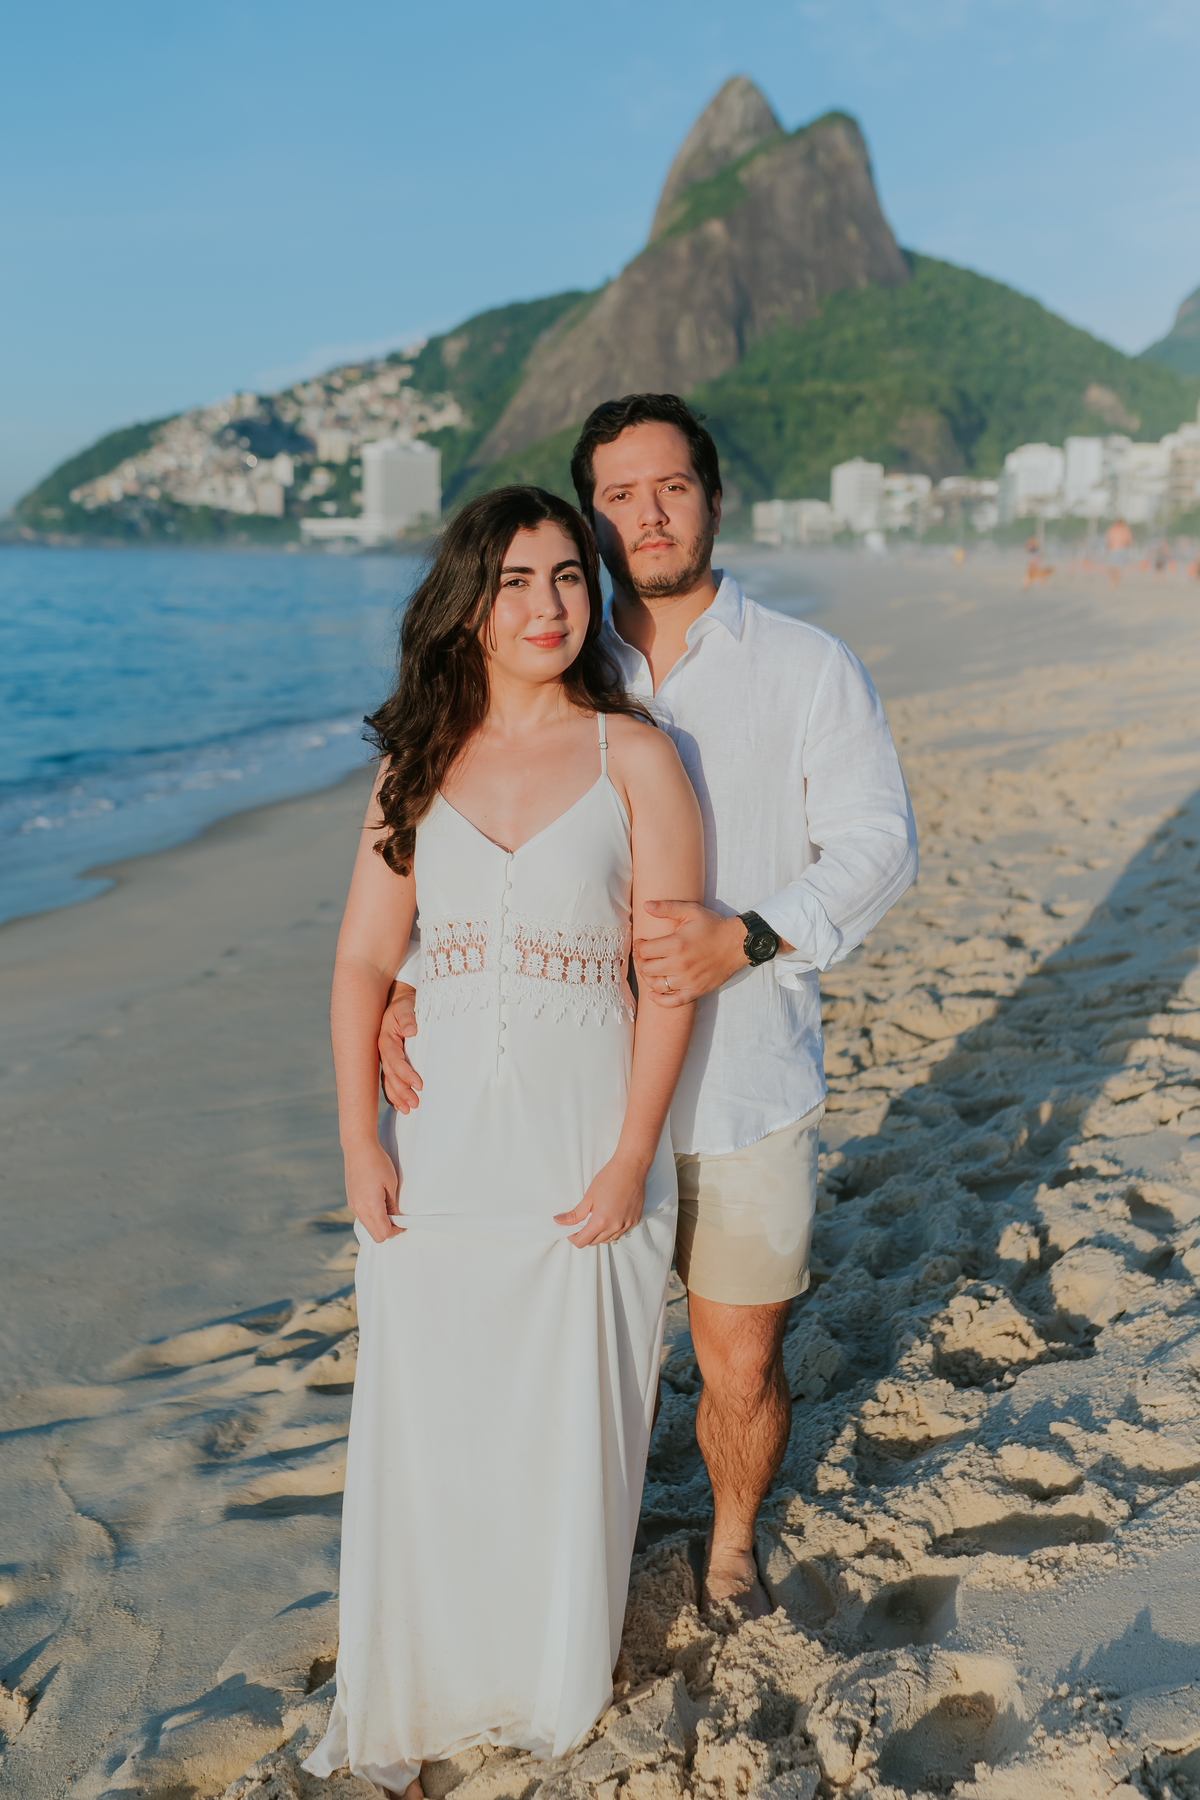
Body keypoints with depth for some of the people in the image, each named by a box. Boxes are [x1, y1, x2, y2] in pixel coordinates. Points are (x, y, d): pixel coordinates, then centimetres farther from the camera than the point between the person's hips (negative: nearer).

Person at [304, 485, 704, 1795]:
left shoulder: (631, 754, -4)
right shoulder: (416, 762, 4)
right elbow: (362, 962, 4)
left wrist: (632, 1158, -12)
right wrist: (359, 1142, -3)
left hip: (583, 1145, -2)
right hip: (440, 1139, 2)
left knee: (568, 1422, 11)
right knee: (424, 1421, 10)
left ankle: (555, 1684, 36)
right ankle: (411, 1694, 32)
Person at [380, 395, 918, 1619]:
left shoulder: (808, 669, 0)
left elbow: (877, 841, -5)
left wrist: (746, 939, -22)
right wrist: (409, 981, -12)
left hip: (745, 1090, -1)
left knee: (741, 1374, 8)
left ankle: (734, 1543, 41)